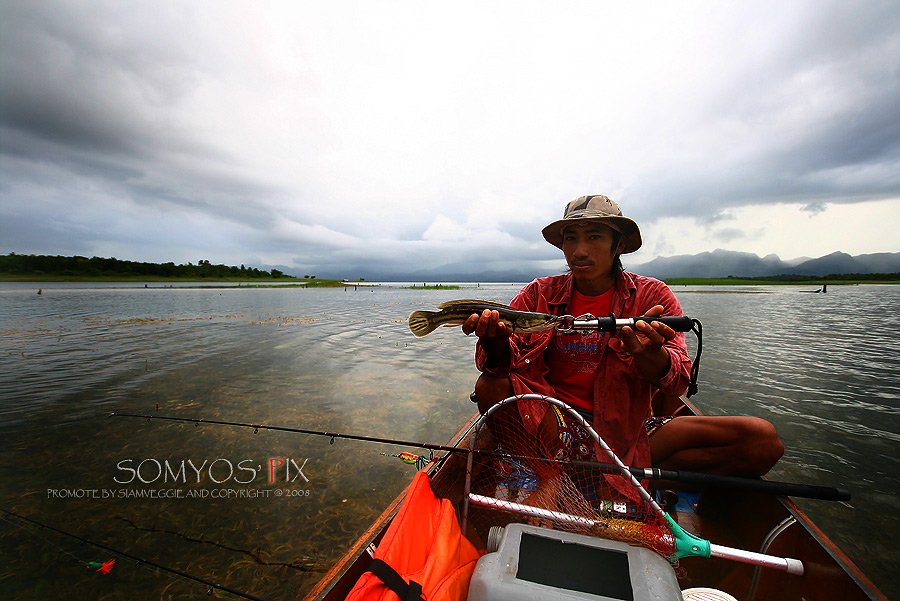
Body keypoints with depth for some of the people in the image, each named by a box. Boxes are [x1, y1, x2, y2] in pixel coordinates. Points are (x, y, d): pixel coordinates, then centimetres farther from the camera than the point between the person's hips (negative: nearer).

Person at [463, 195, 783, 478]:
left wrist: (649, 354, -33)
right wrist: (496, 340, -33)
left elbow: (677, 383, -9)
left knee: (761, 439, -15)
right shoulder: (538, 294, -2)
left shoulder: (653, 296, -1)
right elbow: (504, 362, -8)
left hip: (627, 428, 1)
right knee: (489, 386, -27)